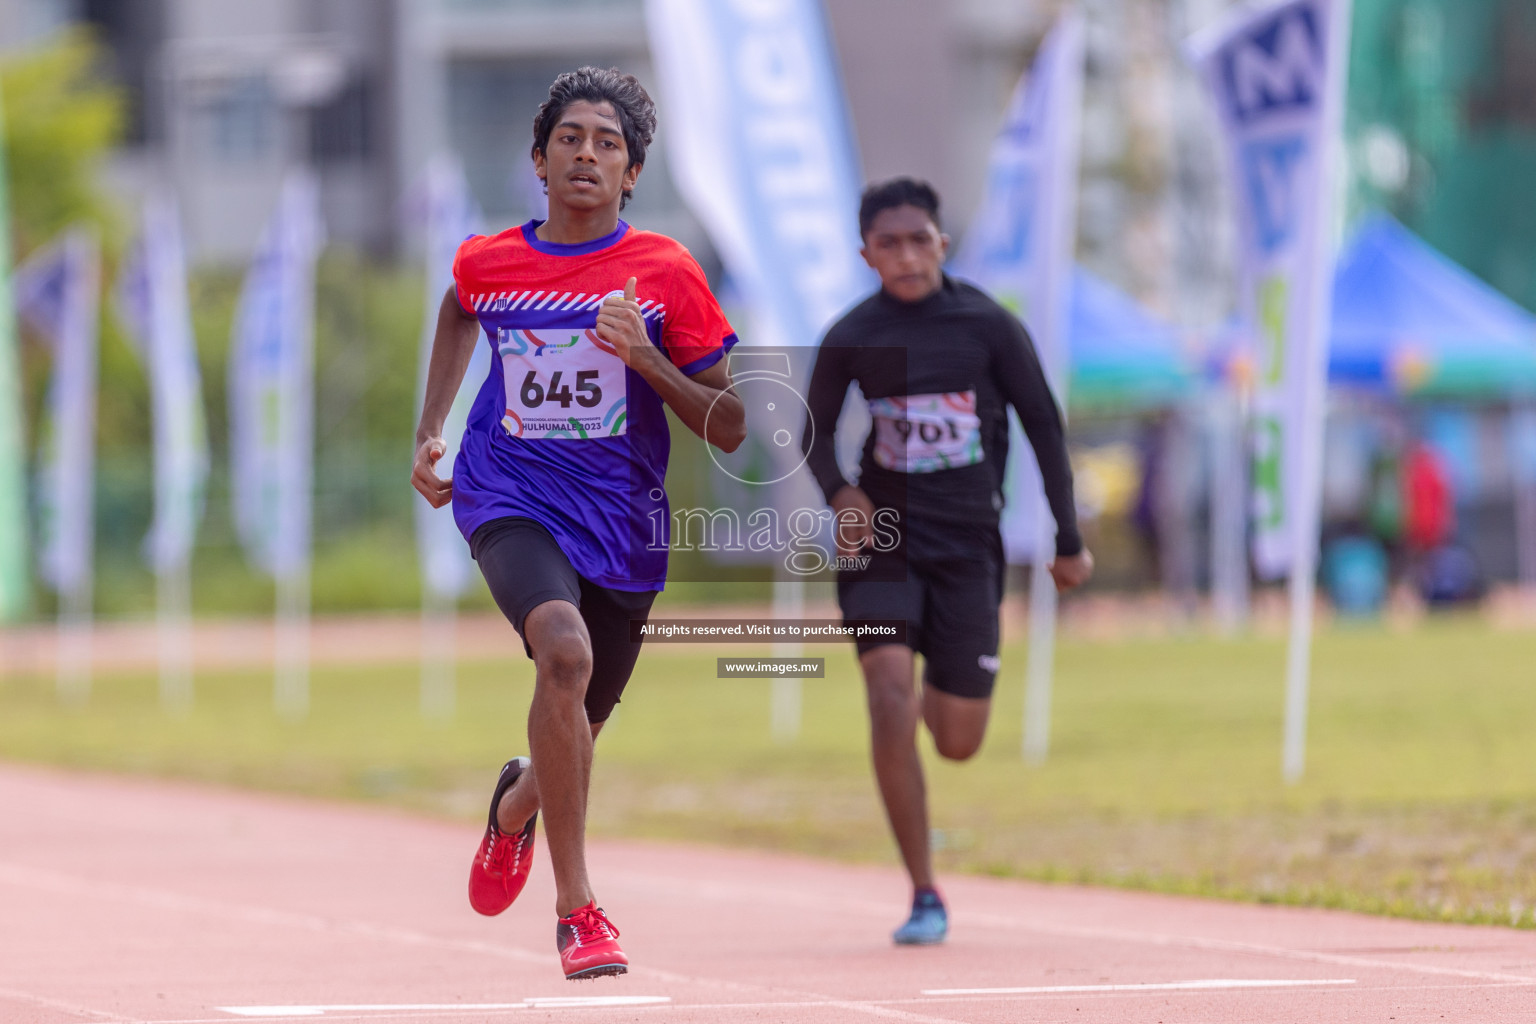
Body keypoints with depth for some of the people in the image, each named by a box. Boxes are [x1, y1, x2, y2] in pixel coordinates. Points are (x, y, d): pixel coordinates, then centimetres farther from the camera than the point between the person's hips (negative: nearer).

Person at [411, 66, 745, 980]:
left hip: (621, 520, 2)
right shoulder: (486, 263, 1)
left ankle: (516, 803, 55)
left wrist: (647, 359, -18)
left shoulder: (668, 273, -4)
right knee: (565, 651, -32)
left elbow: (729, 430, -3)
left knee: (577, 735, 14)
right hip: (510, 498, -2)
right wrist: (431, 431, 21)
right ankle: (578, 908, -27)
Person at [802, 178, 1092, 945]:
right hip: (881, 537, 0)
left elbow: (1043, 427, 4)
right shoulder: (851, 339, -1)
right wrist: (838, 492, -11)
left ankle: (940, 696, 43)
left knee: (958, 742, 2)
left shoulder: (988, 326, -3)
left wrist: (1068, 540, 5)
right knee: (889, 695, -20)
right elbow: (816, 435, 10)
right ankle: (924, 896, -13)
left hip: (966, 543, 0)